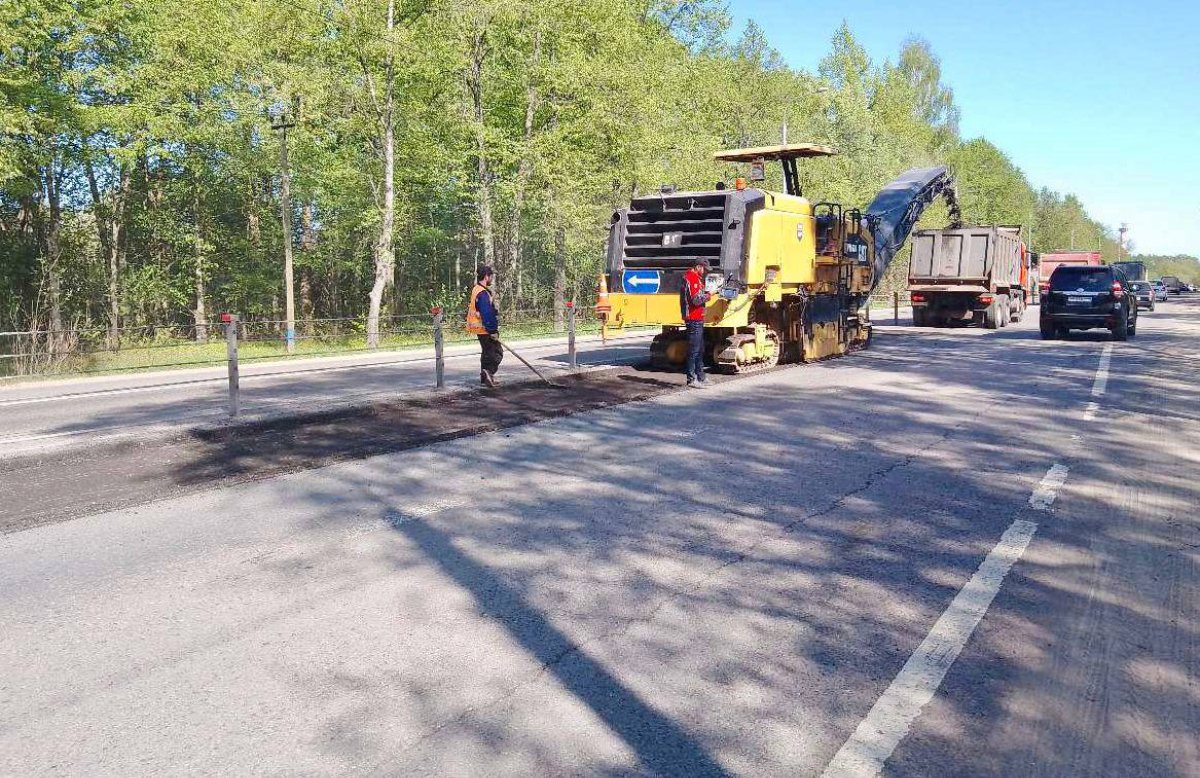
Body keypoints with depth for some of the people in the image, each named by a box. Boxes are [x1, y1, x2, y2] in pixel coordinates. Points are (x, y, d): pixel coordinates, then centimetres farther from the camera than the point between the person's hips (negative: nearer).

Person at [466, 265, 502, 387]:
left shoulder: (477, 290, 13)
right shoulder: (483, 293, -21)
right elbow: (486, 314, -25)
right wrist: (492, 331, -23)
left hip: (482, 329, 11)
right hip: (486, 329, -11)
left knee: (487, 352, 19)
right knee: (497, 352, -10)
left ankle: (484, 377, 26)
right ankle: (489, 372, -25)